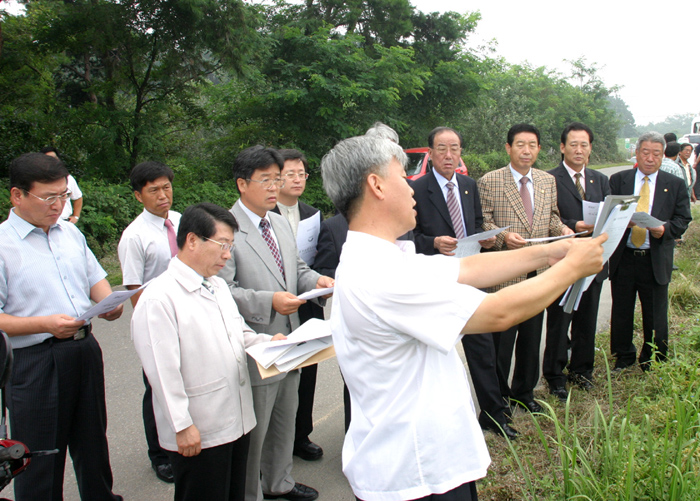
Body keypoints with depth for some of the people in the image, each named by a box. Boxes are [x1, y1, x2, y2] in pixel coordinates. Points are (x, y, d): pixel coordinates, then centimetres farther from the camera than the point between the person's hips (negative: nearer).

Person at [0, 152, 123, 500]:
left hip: (85, 350, 6)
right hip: (34, 363, -6)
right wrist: (45, 324, -23)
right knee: (40, 461, 8)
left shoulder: (70, 233, 9)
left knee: (93, 442, 22)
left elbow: (95, 277, 18)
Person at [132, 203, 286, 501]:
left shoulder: (218, 286, 12)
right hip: (197, 433, -8)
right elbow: (163, 370, -18)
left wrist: (266, 341, 1)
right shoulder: (158, 298, -17)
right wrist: (182, 426, -16)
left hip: (238, 420, 8)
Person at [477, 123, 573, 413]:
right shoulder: (489, 182, -6)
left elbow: (551, 217, 17)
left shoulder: (548, 182, 9)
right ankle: (498, 395, 23)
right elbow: (483, 222, -6)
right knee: (501, 339, 4)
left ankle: (524, 392, 34)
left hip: (538, 274, 5)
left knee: (531, 337, 16)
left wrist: (562, 229, -5)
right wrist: (503, 237, -23)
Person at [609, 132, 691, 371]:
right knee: (621, 314, 11)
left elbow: (682, 220, 3)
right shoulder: (618, 180, 5)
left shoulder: (675, 185, 6)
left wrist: (665, 229, -18)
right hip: (623, 259, 1)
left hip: (656, 260, 0)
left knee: (655, 317, 6)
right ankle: (623, 358, 30)